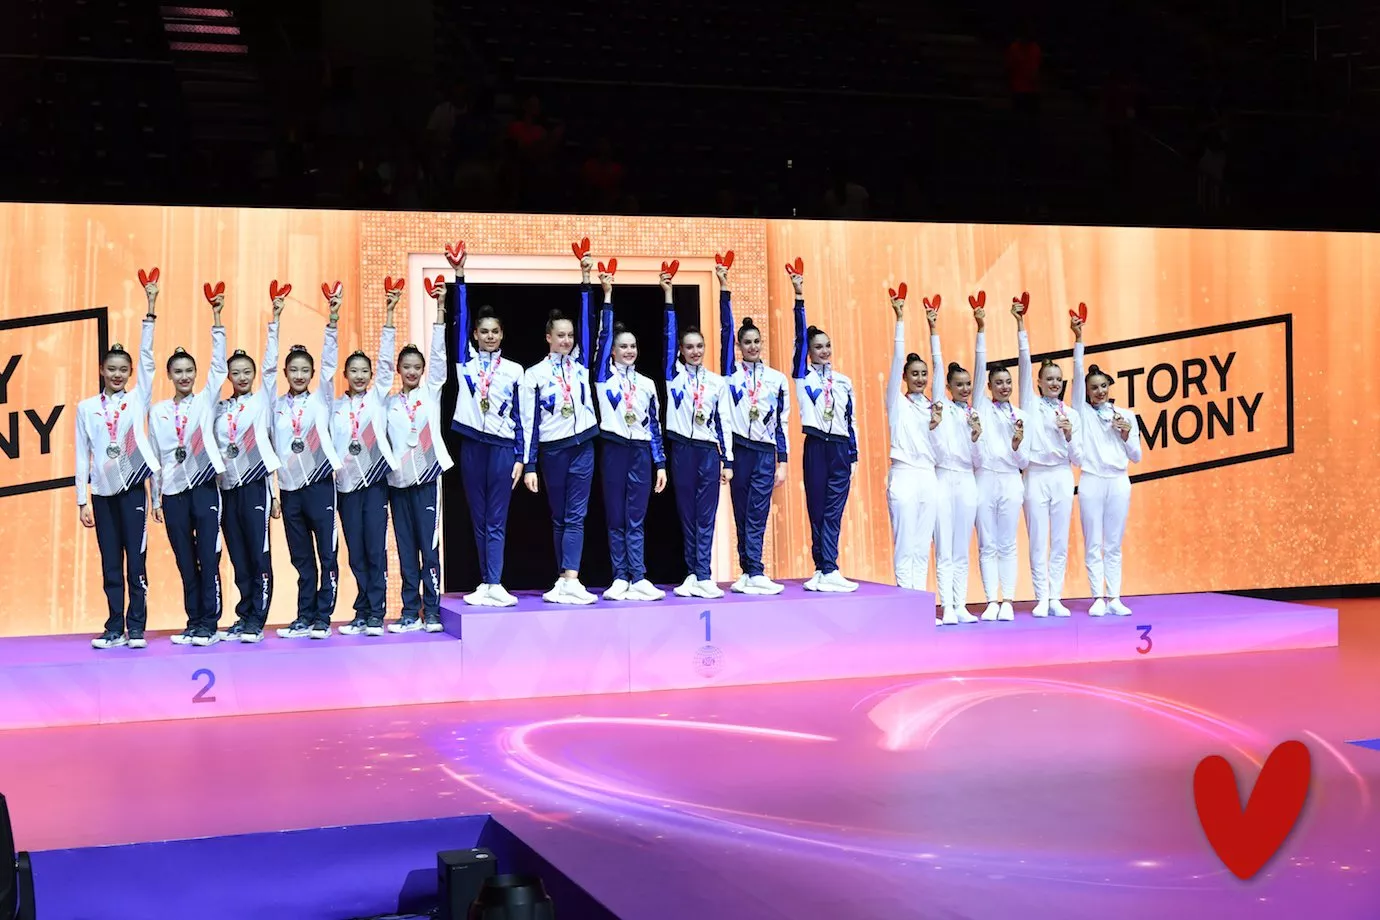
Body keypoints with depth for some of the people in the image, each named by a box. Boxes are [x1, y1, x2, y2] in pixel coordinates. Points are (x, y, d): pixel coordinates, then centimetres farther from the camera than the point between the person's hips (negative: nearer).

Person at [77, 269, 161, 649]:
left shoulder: (137, 399, 5)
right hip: (101, 492, 1)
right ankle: (114, 629, 11)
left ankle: (136, 629, 3)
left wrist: (150, 309, -8)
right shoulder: (86, 407, 7)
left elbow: (147, 358, -3)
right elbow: (82, 455, 6)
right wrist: (82, 499, 2)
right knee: (110, 565, 5)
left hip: (131, 487, -1)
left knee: (135, 561, -2)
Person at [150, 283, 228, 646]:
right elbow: (155, 457, 11)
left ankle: (209, 625, 0)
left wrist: (216, 317, -9)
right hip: (173, 491, 2)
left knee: (208, 558, -4)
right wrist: (155, 498, 8)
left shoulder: (206, 401, 6)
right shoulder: (157, 411, 10)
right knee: (185, 562, 6)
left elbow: (219, 366, -4)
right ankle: (193, 623, 12)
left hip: (203, 486, -2)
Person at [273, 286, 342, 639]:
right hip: (289, 486, 3)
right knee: (301, 559, 8)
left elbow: (329, 362, -5)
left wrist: (333, 320, -11)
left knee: (326, 554, -3)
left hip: (319, 483, -3)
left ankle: (322, 617, 2)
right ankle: (304, 618, 13)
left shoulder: (320, 400, 2)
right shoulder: (277, 406, 13)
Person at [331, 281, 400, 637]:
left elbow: (386, 359, -3)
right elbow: (330, 445, 10)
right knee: (356, 554, 5)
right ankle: (362, 613, 11)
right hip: (347, 483, 2)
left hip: (375, 480, -2)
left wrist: (389, 315, -9)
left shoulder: (378, 397, 5)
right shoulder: (336, 407, 11)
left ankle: (376, 614, -1)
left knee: (375, 550, -4)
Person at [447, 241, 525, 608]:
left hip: (503, 446, -1)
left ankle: (493, 585, -9)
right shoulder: (466, 360, 7)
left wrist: (519, 457, 0)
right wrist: (459, 276, -10)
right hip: (472, 443, 1)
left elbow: (519, 417, 5)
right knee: (479, 518, 5)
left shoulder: (514, 370, 6)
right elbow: (459, 316, -2)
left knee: (497, 519, -3)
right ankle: (487, 583, 9)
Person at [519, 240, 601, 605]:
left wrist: (585, 279, -10)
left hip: (583, 445, 2)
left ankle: (568, 581, -9)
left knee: (575, 515, -3)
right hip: (552, 450, -2)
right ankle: (567, 581, 11)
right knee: (559, 517, 6)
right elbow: (529, 422, -3)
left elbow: (587, 321, -3)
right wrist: (528, 465, -7)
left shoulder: (579, 362, 6)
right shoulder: (534, 375, -2)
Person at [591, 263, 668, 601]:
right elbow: (604, 335, -6)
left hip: (641, 452, 2)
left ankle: (638, 579, 0)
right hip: (614, 449, -2)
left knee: (636, 519, 2)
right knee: (616, 519, 2)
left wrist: (660, 463, 5)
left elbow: (655, 425, 10)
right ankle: (621, 579, 5)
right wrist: (607, 295, -9)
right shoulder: (604, 377, 4)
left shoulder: (647, 384, 11)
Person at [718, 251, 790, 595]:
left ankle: (751, 574, -6)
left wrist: (782, 462, 2)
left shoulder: (778, 379, 8)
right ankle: (752, 573, 5)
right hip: (739, 448, 0)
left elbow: (781, 423, 7)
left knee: (757, 515, -3)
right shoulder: (731, 370, 5)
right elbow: (725, 328, -4)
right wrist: (724, 288, -11)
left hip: (765, 451, 0)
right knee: (743, 513, 3)